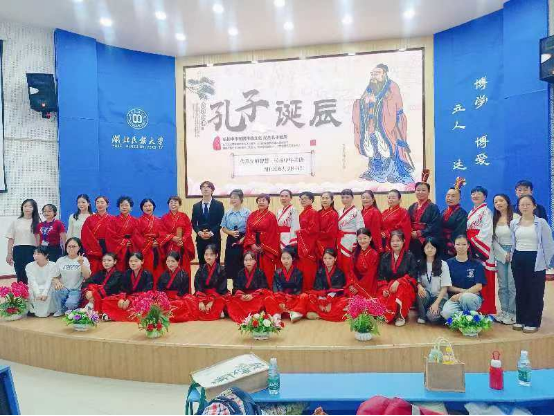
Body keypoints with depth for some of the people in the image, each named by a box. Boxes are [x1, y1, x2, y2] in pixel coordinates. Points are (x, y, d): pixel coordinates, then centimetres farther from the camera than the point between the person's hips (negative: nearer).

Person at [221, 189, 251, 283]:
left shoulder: (247, 212, -5)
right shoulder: (227, 213, 8)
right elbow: (223, 228, 9)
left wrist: (243, 239, -15)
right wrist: (231, 232, -10)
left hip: (243, 241, -4)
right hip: (231, 240, 4)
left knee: (242, 265, -3)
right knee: (231, 265, 4)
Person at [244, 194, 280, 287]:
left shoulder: (271, 216, 0)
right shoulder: (252, 215, 12)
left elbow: (273, 234, -6)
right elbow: (248, 231, 6)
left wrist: (263, 247, -10)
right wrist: (252, 244, -8)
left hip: (266, 249, -3)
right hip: (253, 247, 3)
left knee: (266, 272, -2)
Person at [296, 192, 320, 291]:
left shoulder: (313, 213, -7)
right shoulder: (302, 214, 18)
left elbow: (314, 229, -17)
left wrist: (300, 231, -9)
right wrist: (299, 232, 5)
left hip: (309, 246, -8)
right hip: (302, 245, 8)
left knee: (309, 271, -7)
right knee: (302, 270, 7)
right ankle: (303, 292, 13)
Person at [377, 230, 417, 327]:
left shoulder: (410, 256, 0)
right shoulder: (385, 257, 10)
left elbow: (413, 275, -10)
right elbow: (381, 276, 7)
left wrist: (398, 282, -24)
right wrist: (384, 289, -11)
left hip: (406, 287, -2)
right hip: (388, 287, 2)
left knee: (400, 289, -37)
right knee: (381, 301, -28)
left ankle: (400, 316, -15)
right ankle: (389, 315, 5)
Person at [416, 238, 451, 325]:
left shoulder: (443, 264, -7)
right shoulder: (420, 264, 4)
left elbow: (445, 287, -8)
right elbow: (418, 281, 4)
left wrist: (436, 303, -18)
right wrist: (419, 286, -21)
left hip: (439, 296, -2)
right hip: (426, 295, 2)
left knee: (432, 316, -29)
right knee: (421, 293, -34)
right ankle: (422, 315, -8)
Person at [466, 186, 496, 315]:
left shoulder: (486, 212, -4)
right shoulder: (471, 212, 19)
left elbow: (486, 232, -15)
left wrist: (474, 242, -16)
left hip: (482, 248, -7)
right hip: (471, 249, 7)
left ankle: (486, 309, -1)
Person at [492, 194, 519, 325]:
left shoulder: (516, 217, -8)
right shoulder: (494, 219, 10)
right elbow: (494, 240, 7)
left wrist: (511, 254, -10)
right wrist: (504, 254, -3)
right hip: (500, 255, 5)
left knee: (512, 285, -3)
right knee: (502, 285, 9)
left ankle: (512, 313, 8)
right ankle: (504, 311, 18)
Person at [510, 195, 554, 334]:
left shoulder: (541, 223, -4)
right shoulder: (514, 223, 7)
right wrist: (512, 257, 8)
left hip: (535, 261, -4)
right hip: (518, 260, 4)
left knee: (535, 292, 2)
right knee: (520, 291, 10)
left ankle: (533, 322, 12)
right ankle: (520, 320, 21)